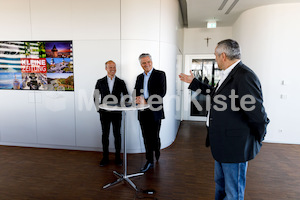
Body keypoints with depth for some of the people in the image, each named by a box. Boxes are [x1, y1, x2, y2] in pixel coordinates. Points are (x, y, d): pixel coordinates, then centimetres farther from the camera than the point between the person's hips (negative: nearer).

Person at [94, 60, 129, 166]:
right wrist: (99, 108, -2)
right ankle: (105, 157, 21)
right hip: (104, 113, 1)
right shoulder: (100, 82, 5)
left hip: (116, 113, 0)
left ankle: (117, 157, 20)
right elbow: (95, 97, 8)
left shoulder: (120, 82, 4)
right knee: (105, 135, 8)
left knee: (117, 134, 6)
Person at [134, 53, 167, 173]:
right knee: (146, 138, 9)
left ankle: (157, 153, 34)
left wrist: (146, 101, -21)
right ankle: (149, 162, 22)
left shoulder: (160, 74, -3)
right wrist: (137, 98, -9)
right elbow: (136, 92, 16)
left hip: (155, 112, -4)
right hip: (143, 112, 5)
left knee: (154, 137, 2)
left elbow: (162, 92, -14)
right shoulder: (139, 77, 15)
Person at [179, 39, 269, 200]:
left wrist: (256, 140, -8)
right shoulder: (229, 75, 7)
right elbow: (214, 92, 23)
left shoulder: (244, 76, -24)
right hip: (223, 144, 10)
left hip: (235, 147, -9)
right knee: (220, 184, 27)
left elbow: (258, 115, -24)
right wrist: (193, 82, 29)